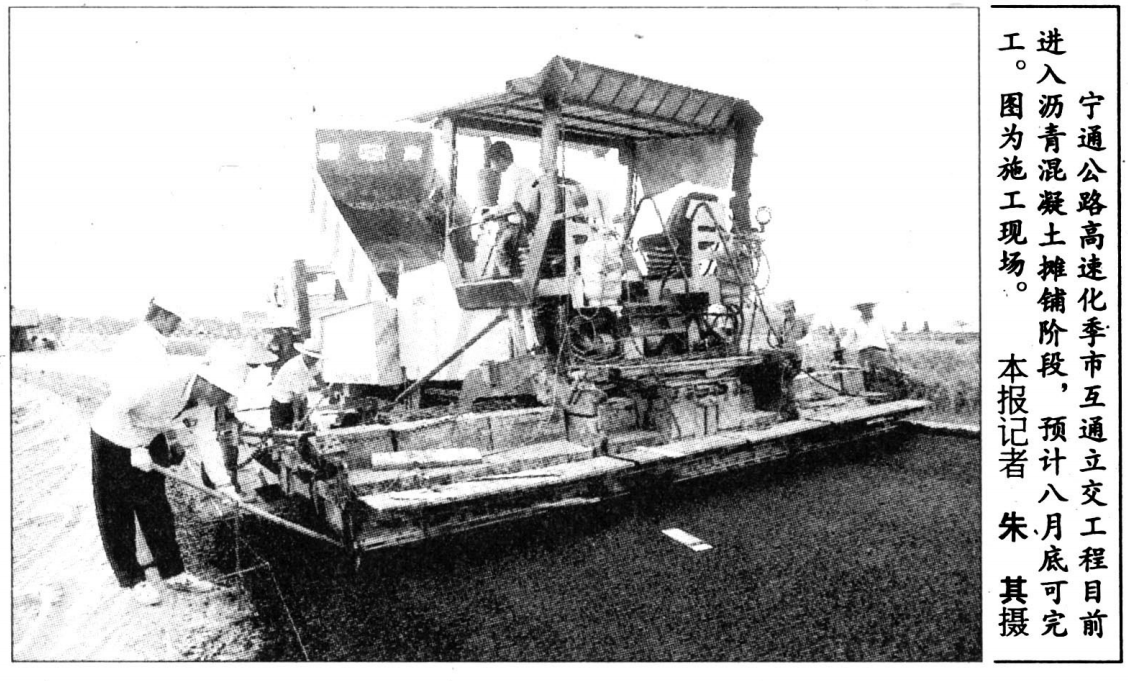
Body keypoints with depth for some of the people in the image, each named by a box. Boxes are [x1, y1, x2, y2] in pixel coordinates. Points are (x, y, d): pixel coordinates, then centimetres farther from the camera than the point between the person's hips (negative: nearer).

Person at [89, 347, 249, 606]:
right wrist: (136, 448, -26)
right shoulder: (164, 383, -36)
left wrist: (222, 482, -11)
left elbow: (205, 439, -5)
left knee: (157, 509, 10)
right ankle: (133, 580, 13)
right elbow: (117, 407, -30)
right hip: (113, 437, -7)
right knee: (116, 515, 1)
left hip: (148, 441, 7)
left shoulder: (206, 400, -11)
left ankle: (174, 573, 17)